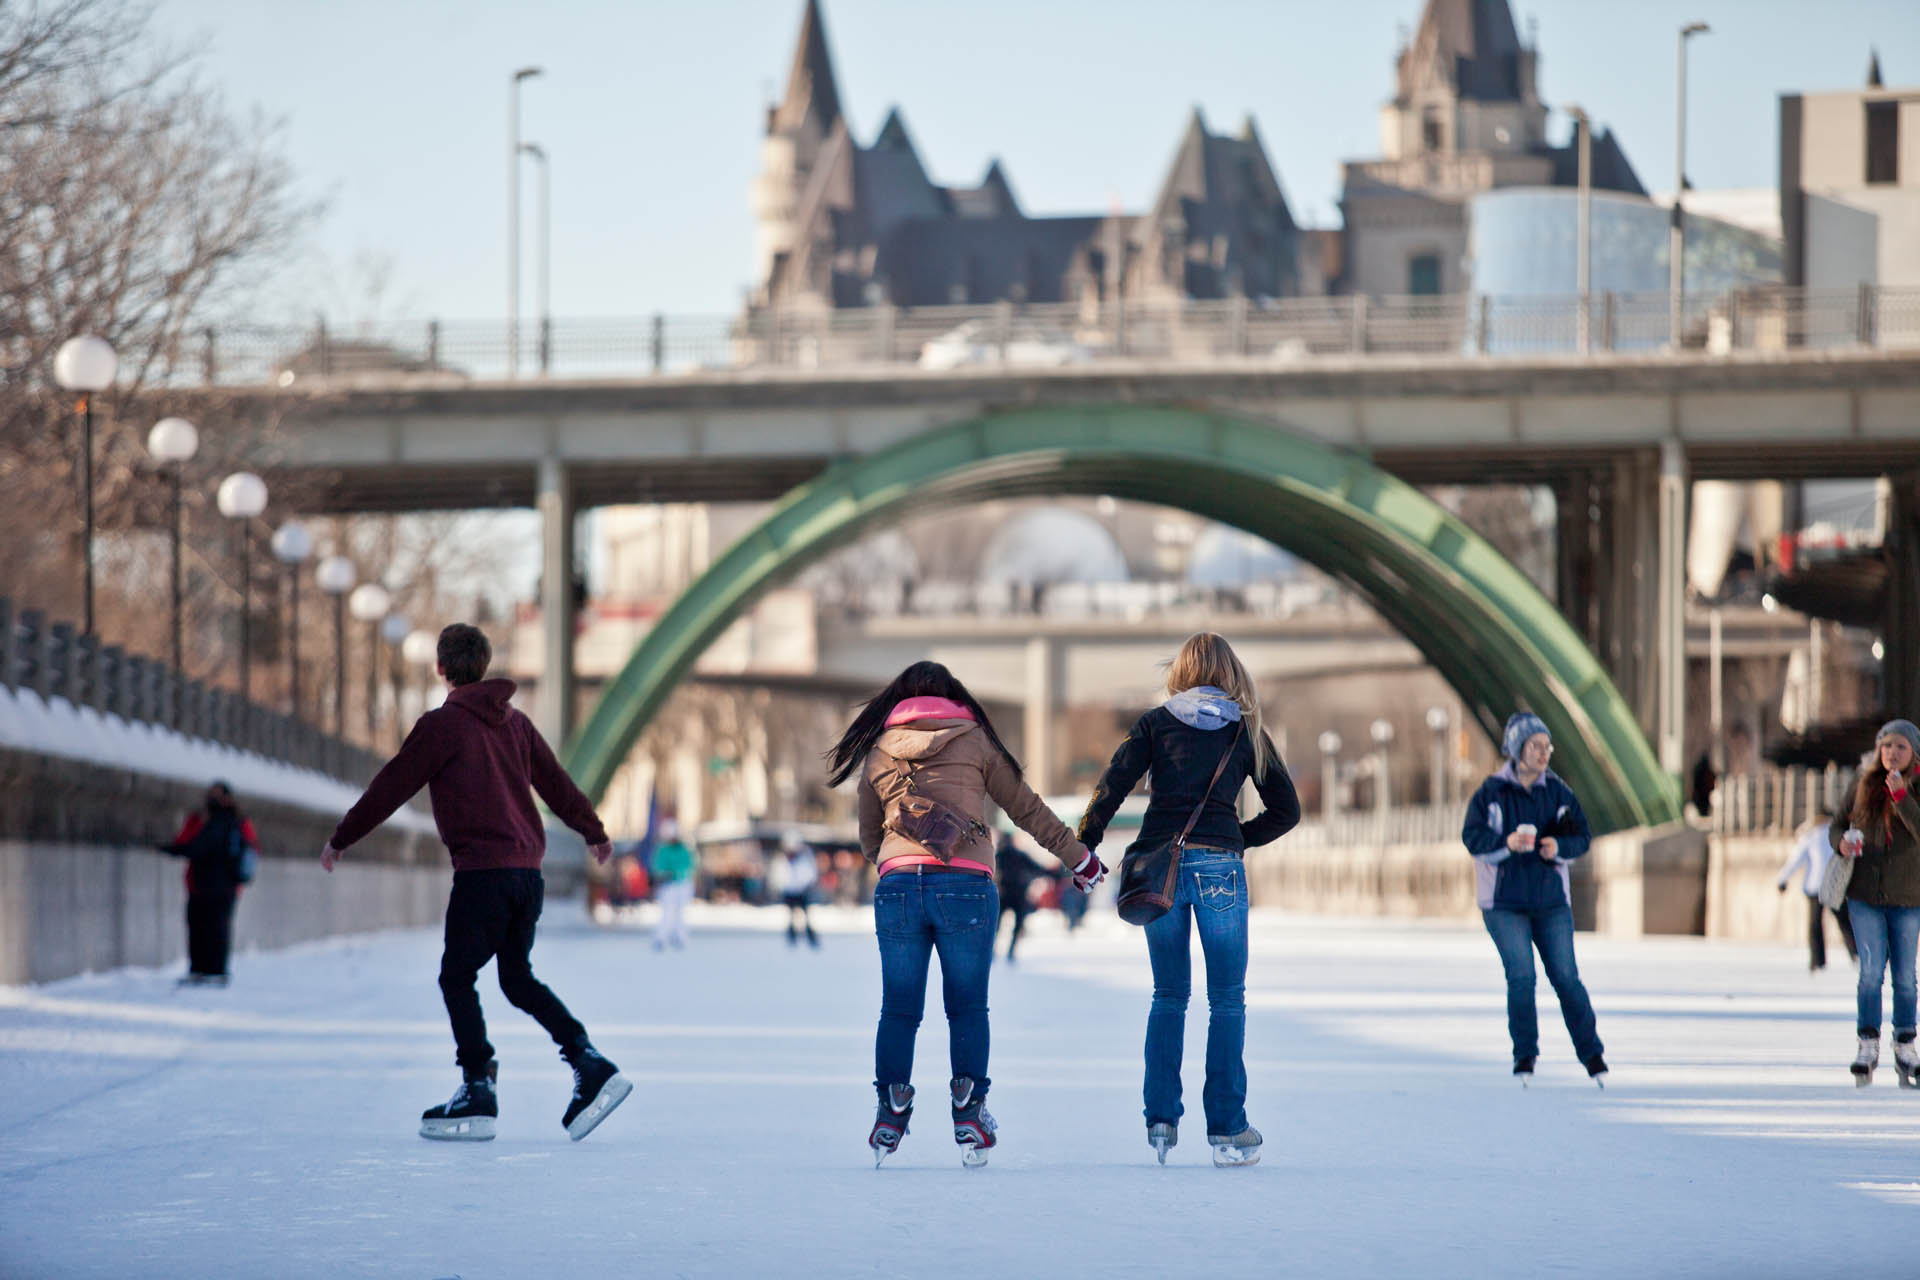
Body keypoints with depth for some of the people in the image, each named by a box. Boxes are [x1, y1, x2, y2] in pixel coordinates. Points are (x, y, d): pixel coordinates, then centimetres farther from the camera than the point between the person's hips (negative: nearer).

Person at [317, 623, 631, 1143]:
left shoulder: (443, 725, -7)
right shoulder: (515, 723, 14)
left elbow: (392, 787, -4)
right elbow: (557, 784, 24)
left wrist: (341, 840, 7)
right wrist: (594, 833, 40)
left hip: (482, 872, -7)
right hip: (528, 871, 7)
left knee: (457, 977, -1)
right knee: (519, 979, 17)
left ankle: (478, 1092, -6)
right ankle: (592, 1065, 7)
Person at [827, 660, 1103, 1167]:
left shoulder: (877, 752, 16)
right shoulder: (974, 741, 10)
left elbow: (868, 839, 25)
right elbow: (1028, 810, 14)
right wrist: (1080, 860, 24)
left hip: (896, 887, 2)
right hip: (966, 886, -2)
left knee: (898, 1010, 8)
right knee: (967, 1007, 6)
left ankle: (891, 1116, 3)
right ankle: (969, 1116, 1)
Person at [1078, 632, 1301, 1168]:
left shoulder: (1156, 723, 6)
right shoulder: (1247, 732, 7)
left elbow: (1110, 788, -4)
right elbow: (1286, 810, 10)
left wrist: (1083, 848, 3)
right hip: (1219, 867, -1)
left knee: (1168, 996, 12)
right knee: (1227, 1000, 5)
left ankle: (1160, 1118, 5)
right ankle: (1227, 1130, 1)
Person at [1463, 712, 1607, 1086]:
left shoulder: (1558, 792, 3)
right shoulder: (1491, 792, -4)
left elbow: (1582, 837, 4)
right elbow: (1472, 836, -8)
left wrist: (1559, 847, -17)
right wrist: (1506, 843, -25)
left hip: (1551, 900, 2)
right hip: (1504, 902, -2)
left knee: (1566, 977, -2)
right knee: (1521, 977, -8)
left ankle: (1591, 1053, 8)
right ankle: (1525, 1055, 6)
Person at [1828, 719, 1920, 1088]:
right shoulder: (1863, 786, 3)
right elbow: (1836, 826, 12)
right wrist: (1841, 841, -11)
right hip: (1865, 895, 1)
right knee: (1871, 971, -7)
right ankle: (1868, 1047, -1)